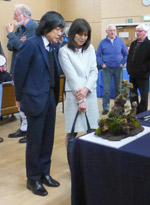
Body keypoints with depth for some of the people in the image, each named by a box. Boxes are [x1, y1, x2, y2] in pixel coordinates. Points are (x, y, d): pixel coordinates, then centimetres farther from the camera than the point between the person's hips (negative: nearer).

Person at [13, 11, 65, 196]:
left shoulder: (52, 47, 6)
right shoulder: (31, 44, -14)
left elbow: (54, 73, 8)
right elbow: (19, 72, -10)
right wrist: (20, 98, -1)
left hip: (50, 97, 7)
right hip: (35, 98, -7)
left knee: (48, 138, 15)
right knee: (35, 139, 5)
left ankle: (44, 173, 32)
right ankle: (33, 179, 23)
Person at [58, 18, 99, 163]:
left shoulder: (90, 48, 9)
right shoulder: (64, 51, -5)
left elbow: (94, 71, 3)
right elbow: (72, 76, -10)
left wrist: (86, 89, -13)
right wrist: (80, 99, -12)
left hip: (90, 93, 4)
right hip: (74, 94, -4)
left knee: (92, 129, 7)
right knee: (72, 131, 0)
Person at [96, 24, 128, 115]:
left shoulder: (120, 41, 3)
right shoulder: (102, 42, 0)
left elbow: (126, 54, 9)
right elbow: (98, 55, 4)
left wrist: (122, 63, -1)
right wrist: (102, 64, -7)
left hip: (118, 68, 1)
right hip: (106, 69, -1)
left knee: (118, 89, 10)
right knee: (106, 90, -2)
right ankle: (105, 108, 8)